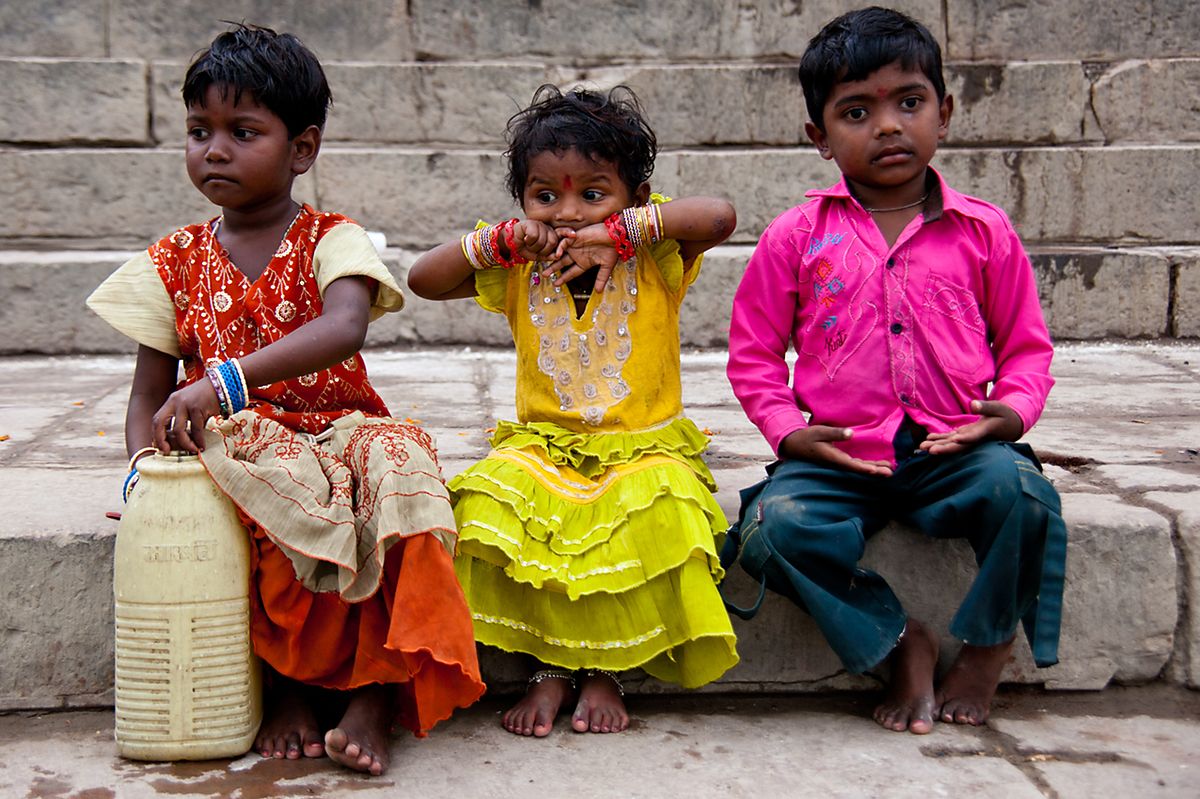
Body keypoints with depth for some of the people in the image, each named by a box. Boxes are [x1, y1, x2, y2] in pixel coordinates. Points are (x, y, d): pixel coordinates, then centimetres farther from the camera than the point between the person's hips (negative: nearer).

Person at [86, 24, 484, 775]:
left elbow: (344, 327, -25)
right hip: (234, 447, 1)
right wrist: (145, 471, -13)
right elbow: (150, 393, 9)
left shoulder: (332, 240, -1)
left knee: (396, 466, -34)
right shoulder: (177, 262, 9)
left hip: (338, 427, -1)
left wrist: (226, 381, -37)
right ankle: (291, 684, -15)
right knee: (283, 502, -34)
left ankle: (373, 693, -24)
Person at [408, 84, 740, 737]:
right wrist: (500, 240, -12)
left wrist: (615, 231, -24)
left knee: (659, 505, -33)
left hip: (643, 445, -2)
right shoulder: (518, 272, 5)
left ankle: (605, 668, -11)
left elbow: (718, 216, -21)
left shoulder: (655, 262, -3)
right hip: (542, 444, 2)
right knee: (487, 501, -27)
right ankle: (551, 665, -12)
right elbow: (423, 280, -1)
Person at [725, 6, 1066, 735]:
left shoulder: (983, 232, 7)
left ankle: (989, 644, -1)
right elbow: (753, 351, 10)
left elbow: (1025, 343, 15)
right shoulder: (797, 237, 5)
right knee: (781, 520, -28)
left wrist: (1013, 407, -6)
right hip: (840, 456, 0)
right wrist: (786, 429, -6)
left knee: (1019, 489, -30)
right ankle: (899, 640, -4)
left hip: (954, 449, 0)